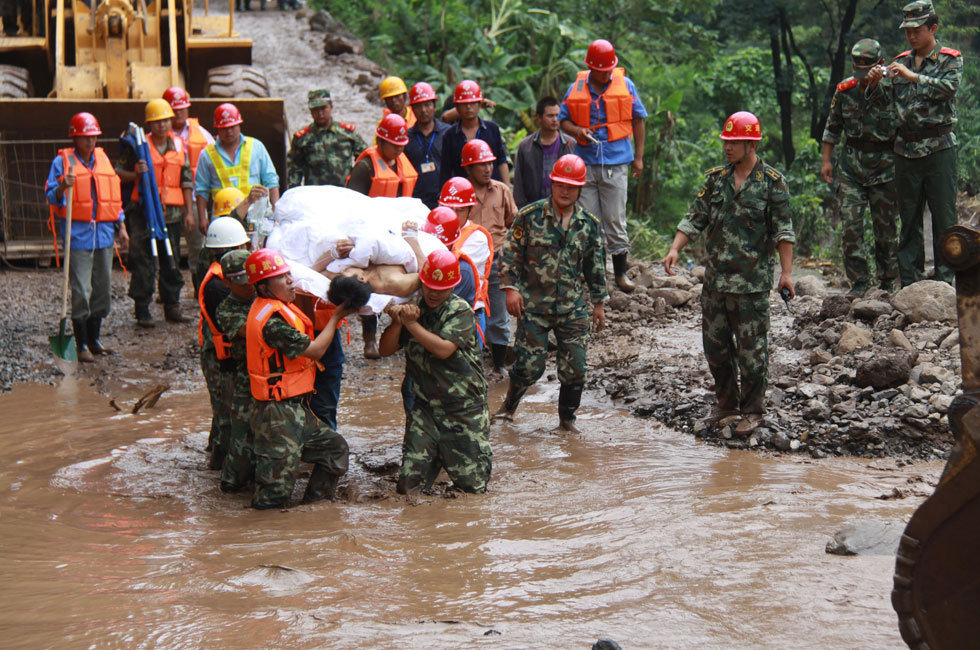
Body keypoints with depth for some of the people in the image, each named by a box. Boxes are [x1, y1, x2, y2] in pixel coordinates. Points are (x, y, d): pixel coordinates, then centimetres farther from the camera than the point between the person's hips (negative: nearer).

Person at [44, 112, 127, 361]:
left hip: (103, 232, 5)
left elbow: (113, 196, 20)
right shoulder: (62, 161, -2)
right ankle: (82, 345, 0)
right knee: (80, 291, -7)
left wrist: (121, 226, 16)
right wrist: (64, 186, -26)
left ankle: (94, 338, 22)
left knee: (102, 289, 10)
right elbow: (51, 197, -6)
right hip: (77, 235, -5)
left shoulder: (103, 160, 14)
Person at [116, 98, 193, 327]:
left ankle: (172, 306, 18)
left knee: (171, 261, 9)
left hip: (172, 212, 4)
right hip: (143, 211, -4)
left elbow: (186, 180, 14)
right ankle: (142, 310, 0)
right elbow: (119, 172, 3)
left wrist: (188, 211, 11)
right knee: (143, 261, -4)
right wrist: (136, 175, -17)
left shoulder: (179, 146, 11)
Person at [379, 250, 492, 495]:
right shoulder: (413, 309, 7)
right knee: (409, 486, -6)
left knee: (473, 486, 2)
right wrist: (397, 322, -14)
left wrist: (411, 324, -15)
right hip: (425, 409, 4)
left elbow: (443, 349, -21)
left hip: (465, 410, -3)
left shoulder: (461, 312, -7)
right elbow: (386, 350, 3)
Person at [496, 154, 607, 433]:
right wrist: (511, 287, -9)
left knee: (575, 368, -1)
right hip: (533, 306, -3)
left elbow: (595, 267, 14)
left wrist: (598, 303, 16)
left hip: (573, 308, 3)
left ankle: (567, 418, 20)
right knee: (529, 366, -5)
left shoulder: (590, 224, 6)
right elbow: (509, 253, 0)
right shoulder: (530, 216, -3)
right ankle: (508, 406, 23)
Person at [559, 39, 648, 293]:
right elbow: (563, 120, 11)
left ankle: (620, 272, 7)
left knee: (615, 220, -1)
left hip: (615, 161, -1)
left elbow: (637, 120, 10)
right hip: (585, 162, 2)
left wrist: (638, 157, 8)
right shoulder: (576, 89, 5)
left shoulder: (625, 85, 3)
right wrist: (577, 131, -11)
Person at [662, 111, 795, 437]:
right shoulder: (715, 178, 9)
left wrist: (786, 272, -11)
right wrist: (675, 249, -4)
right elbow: (695, 218, 10)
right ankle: (727, 402, 28)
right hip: (715, 279, 5)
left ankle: (752, 411, 11)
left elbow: (783, 230, -5)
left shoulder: (771, 182, -4)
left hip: (752, 282, -5)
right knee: (714, 344, 12)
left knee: (751, 349, 0)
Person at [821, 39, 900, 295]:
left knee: (886, 226, 4)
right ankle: (859, 281, 3)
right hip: (852, 164, 2)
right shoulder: (845, 91, 1)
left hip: (885, 167, -2)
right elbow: (833, 127, 12)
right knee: (850, 223, -6)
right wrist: (826, 160, 8)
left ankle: (887, 282, 19)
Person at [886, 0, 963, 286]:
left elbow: (950, 87, -18)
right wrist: (874, 82, -6)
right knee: (909, 216, 7)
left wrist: (912, 76, -23)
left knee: (943, 214, -2)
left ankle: (945, 278, 3)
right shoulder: (900, 62, 13)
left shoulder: (950, 59, 1)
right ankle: (910, 281, 13)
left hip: (939, 147, -4)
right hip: (906, 149, 4)